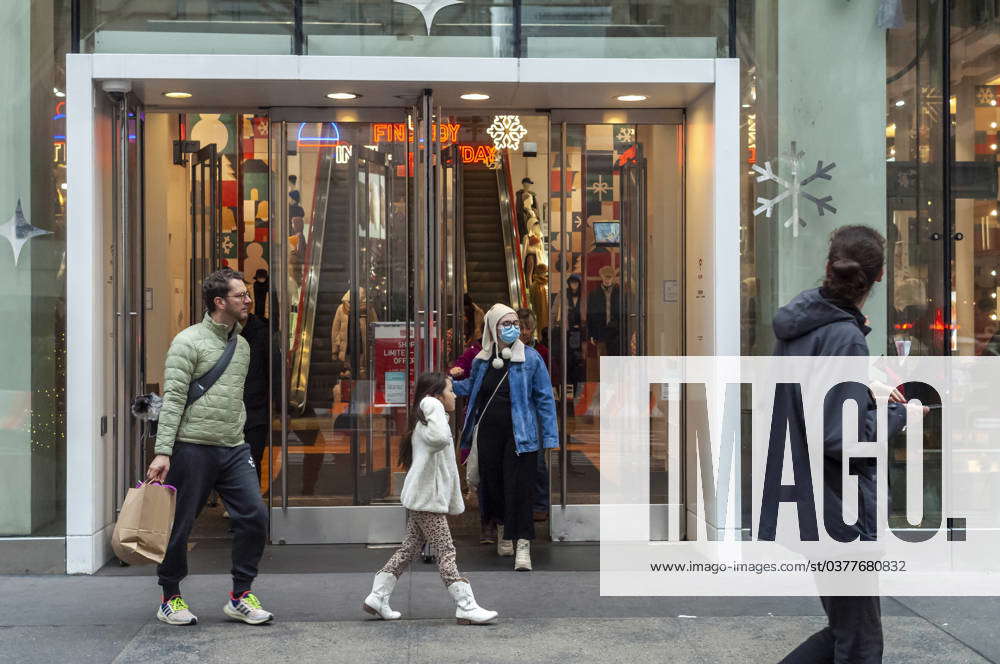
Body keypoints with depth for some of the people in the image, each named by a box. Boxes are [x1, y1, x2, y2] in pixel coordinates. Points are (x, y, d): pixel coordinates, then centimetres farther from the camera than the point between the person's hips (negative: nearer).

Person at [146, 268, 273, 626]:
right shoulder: (188, 342, -7)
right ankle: (170, 599, 20)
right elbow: (172, 399, -12)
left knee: (254, 516, -3)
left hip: (234, 449, 6)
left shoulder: (242, 345, 15)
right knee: (180, 524, 3)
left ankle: (239, 597, 9)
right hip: (193, 448, -6)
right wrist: (163, 451, -18)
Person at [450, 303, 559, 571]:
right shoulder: (481, 360, 5)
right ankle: (503, 529, 35)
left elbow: (544, 398, -4)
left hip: (519, 435, -4)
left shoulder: (531, 358, -5)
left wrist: (550, 438, -7)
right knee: (493, 481, 12)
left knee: (519, 487, -8)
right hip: (488, 433, 4)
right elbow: (471, 388, 23)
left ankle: (523, 544, -4)